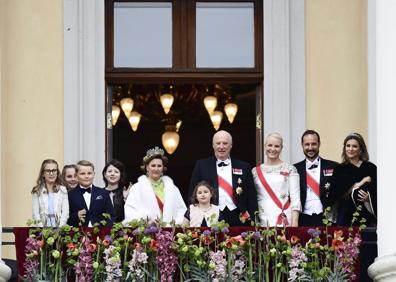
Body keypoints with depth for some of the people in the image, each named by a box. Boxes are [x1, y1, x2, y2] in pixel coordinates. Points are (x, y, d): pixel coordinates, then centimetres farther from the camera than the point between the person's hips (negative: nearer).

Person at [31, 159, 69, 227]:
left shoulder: (62, 190, 9)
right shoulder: (37, 191, 6)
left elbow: (65, 212, 2)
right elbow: (35, 214, 1)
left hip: (60, 228, 0)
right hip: (43, 228, 0)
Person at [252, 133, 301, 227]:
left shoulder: (290, 169, 4)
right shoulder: (255, 171, 11)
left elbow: (295, 198, -1)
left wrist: (295, 222, -10)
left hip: (284, 220, -2)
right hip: (262, 221, 2)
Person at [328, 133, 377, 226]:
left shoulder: (370, 168, 5)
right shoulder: (339, 169, 9)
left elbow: (377, 193, 6)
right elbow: (333, 196, 0)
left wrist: (369, 198, -15)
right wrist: (356, 185, -7)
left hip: (367, 216, -1)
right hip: (346, 216, 1)